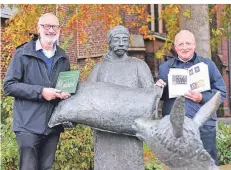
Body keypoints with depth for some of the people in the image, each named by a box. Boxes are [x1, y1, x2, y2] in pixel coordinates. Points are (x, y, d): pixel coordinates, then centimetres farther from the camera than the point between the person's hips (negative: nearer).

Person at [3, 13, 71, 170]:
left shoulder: (63, 58, 14)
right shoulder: (23, 54, -2)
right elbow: (8, 85, -7)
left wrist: (66, 92, 0)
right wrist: (40, 92, -17)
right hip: (29, 125, -4)